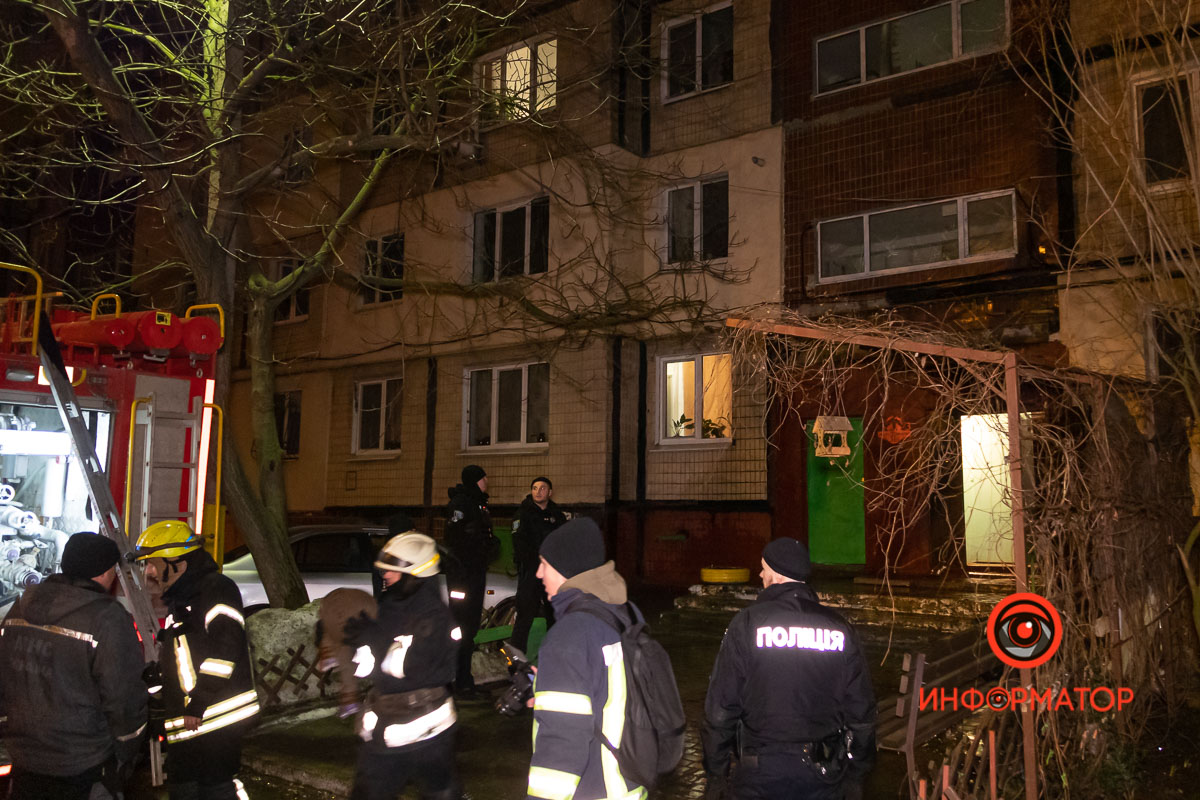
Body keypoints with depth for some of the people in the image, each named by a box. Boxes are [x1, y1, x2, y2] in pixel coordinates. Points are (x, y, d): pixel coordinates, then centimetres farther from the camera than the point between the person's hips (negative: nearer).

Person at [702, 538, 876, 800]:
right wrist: (856, 776, 14)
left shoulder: (748, 623, -9)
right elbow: (861, 711, 3)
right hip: (823, 776, 3)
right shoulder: (839, 628, -1)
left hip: (760, 770, -2)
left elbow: (721, 706, -9)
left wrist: (715, 774, 1)